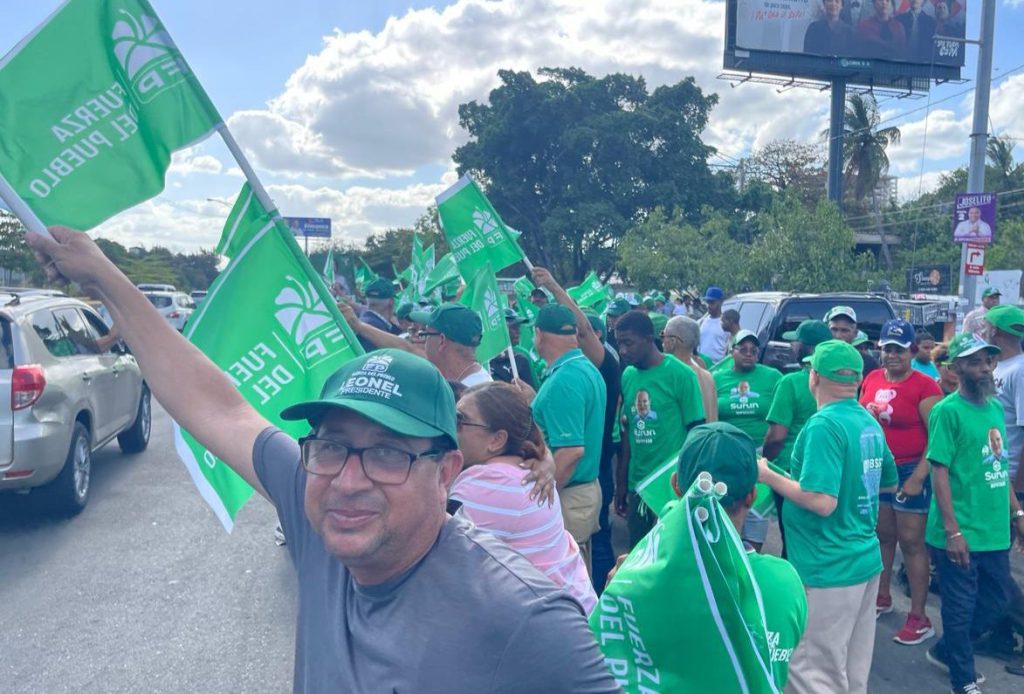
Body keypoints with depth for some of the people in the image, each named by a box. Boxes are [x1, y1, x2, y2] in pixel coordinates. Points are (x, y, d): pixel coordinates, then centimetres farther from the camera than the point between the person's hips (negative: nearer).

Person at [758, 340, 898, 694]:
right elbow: (890, 483, 21)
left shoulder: (823, 425, -20)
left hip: (828, 568, -9)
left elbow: (822, 502, -27)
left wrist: (767, 475, -16)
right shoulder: (870, 422, 7)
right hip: (865, 559, 9)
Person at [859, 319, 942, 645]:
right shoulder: (871, 380, 5)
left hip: (909, 472, -5)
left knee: (911, 542, 1)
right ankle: (882, 597, 33)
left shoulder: (924, 386, -12)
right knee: (882, 536, 16)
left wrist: (918, 477, -17)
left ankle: (919, 618, 11)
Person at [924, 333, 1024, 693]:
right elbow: (939, 472, -16)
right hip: (961, 534, -8)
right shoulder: (948, 411, -14)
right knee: (960, 608, 6)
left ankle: (946, 651, 38)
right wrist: (953, 531, -18)